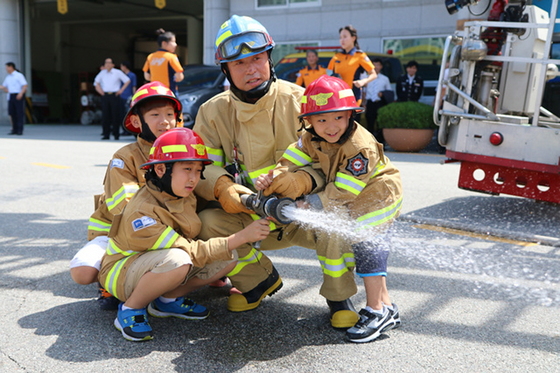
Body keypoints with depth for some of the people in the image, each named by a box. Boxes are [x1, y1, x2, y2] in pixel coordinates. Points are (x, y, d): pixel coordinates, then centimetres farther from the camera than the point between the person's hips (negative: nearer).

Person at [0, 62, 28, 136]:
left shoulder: (19, 75, -2)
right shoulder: (7, 77, 17)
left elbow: (25, 86, -10)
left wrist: (21, 93, -25)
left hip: (19, 96, -6)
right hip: (10, 96, 6)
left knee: (20, 113, -6)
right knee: (12, 113, 2)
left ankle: (20, 130, -6)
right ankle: (14, 130, 7)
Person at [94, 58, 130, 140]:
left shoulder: (117, 72, 3)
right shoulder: (102, 73, 12)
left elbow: (127, 80, 5)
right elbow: (96, 81, 28)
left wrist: (121, 90, -1)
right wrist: (98, 88, 12)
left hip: (114, 95, -3)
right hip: (105, 95, 3)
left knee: (115, 115, -3)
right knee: (105, 115, 1)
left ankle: (116, 134, 5)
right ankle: (106, 134, 6)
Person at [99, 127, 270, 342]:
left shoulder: (184, 196, -8)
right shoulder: (142, 213, -30)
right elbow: (191, 252, -31)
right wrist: (241, 237, -34)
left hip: (159, 266, 7)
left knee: (229, 258, -12)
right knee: (178, 260, -40)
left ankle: (168, 300, 2)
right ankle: (130, 309, -14)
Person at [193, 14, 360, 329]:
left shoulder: (299, 101, -10)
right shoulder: (213, 112, -3)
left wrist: (304, 180, -35)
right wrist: (221, 187, -34)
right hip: (250, 219, 2)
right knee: (208, 222, -24)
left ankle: (339, 296, -2)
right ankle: (260, 279, 6)